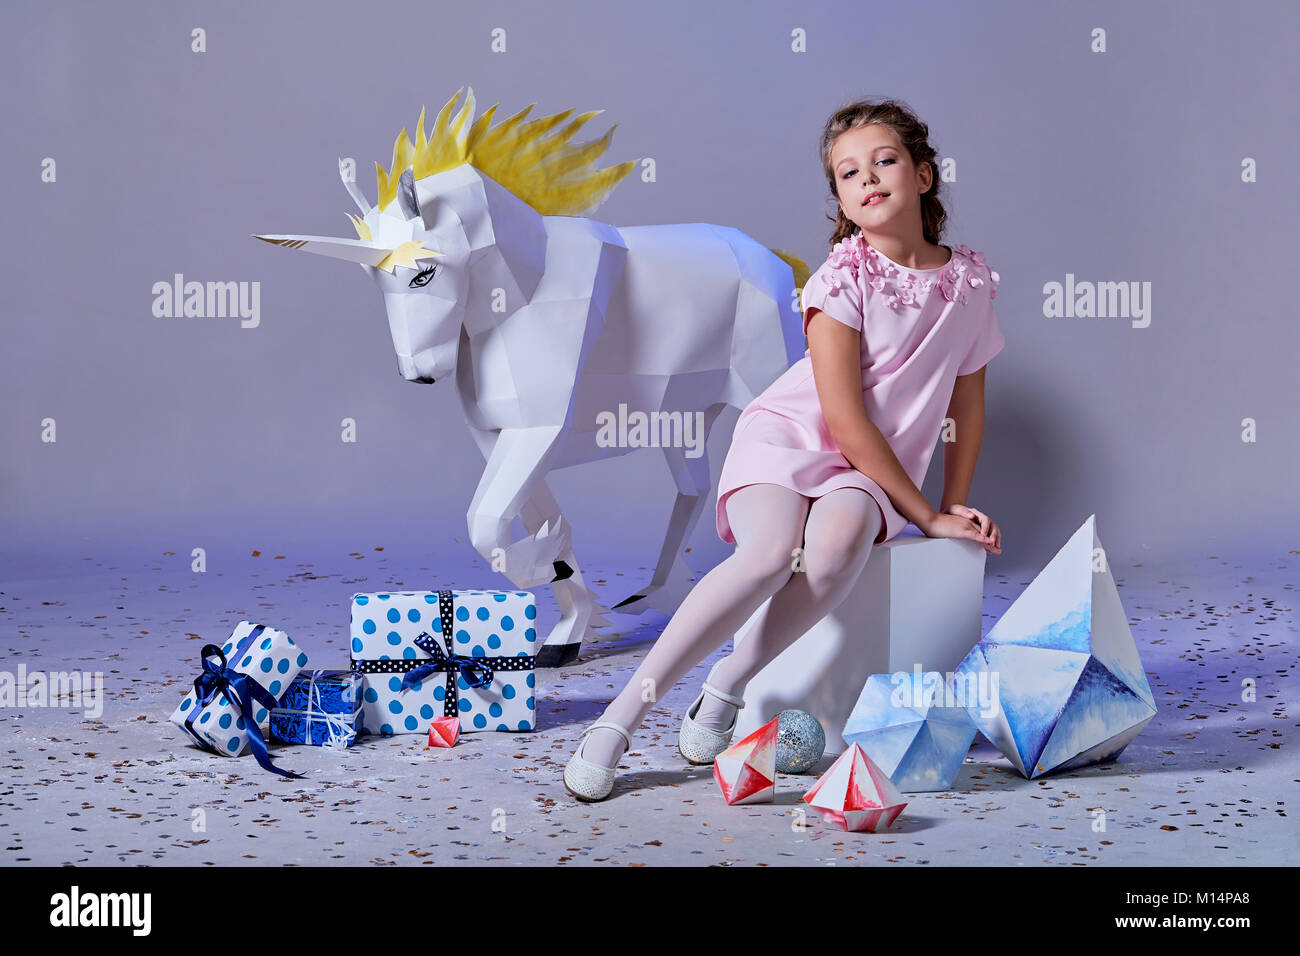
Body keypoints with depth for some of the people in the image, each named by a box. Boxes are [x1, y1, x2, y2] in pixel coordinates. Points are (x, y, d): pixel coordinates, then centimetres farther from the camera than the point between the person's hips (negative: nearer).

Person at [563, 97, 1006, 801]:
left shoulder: (970, 280, 5)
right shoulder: (842, 278, -9)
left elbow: (967, 403, 18)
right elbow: (844, 418, -15)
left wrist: (957, 507, 15)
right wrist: (926, 514, -12)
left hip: (872, 472, 3)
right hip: (788, 436, -3)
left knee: (838, 541, -36)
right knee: (771, 552, -35)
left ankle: (720, 699, -20)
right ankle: (619, 719, -27)